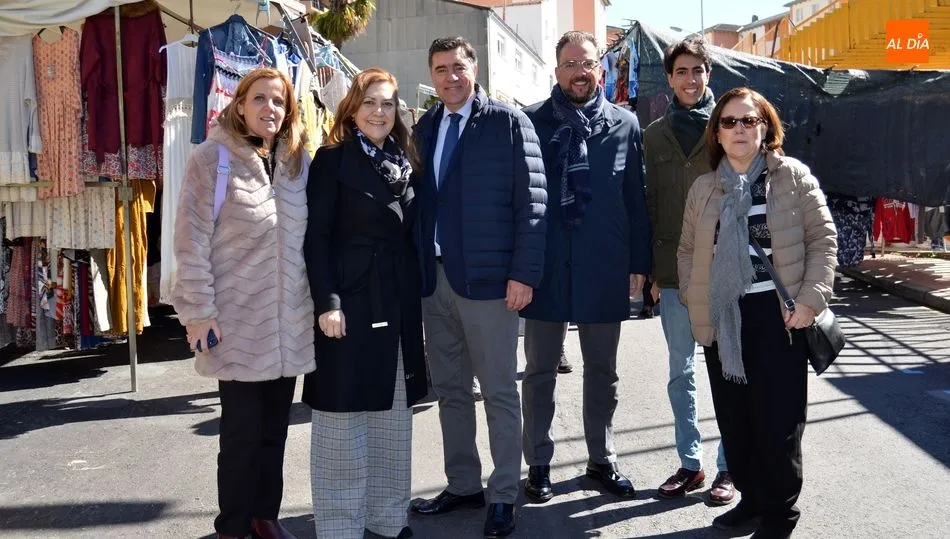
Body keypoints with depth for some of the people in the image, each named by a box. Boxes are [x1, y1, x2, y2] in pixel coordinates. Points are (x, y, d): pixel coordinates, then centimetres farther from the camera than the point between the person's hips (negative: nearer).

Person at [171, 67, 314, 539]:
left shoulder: (298, 162, 9)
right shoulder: (213, 157, -6)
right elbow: (191, 241, -9)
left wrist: (319, 301, 10)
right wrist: (198, 311, -13)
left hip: (289, 322, 5)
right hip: (238, 322, -4)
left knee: (274, 428, 13)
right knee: (241, 431, 4)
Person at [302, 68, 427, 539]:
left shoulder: (404, 163, 13)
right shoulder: (333, 159, -4)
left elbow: (412, 235, 13)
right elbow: (316, 236, -10)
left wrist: (417, 296, 8)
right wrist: (326, 302, -18)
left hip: (399, 302, 6)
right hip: (350, 299, -6)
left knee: (393, 413, 13)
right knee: (344, 414, 1)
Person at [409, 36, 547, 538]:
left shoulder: (508, 122, -3)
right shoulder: (424, 128, 12)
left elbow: (531, 201, -8)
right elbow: (418, 201, 13)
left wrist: (524, 273, -14)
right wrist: (415, 270, 7)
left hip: (488, 278, -5)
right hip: (434, 277, 6)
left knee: (499, 393, 4)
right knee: (449, 390, 13)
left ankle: (502, 496, 15)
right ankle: (462, 484, 27)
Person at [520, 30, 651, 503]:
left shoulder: (624, 125, 4)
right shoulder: (531, 122, -1)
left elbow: (635, 199, 5)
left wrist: (638, 263, 2)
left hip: (604, 267, 2)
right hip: (545, 264, -1)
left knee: (602, 371, 13)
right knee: (541, 370, 9)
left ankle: (602, 460, 28)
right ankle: (538, 464, 22)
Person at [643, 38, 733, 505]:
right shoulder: (656, 134, 9)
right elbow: (651, 202, 10)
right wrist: (650, 268, 6)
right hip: (673, 269, 3)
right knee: (681, 372, 10)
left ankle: (729, 467, 17)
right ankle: (690, 464, 23)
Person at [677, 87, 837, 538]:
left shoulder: (793, 176, 0)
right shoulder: (703, 188, 10)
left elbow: (823, 239, -2)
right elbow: (688, 250, 16)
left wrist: (811, 299, -11)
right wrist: (692, 299, 3)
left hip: (777, 315, -3)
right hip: (722, 318, 4)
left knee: (777, 419, 0)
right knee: (733, 419, 9)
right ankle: (751, 499, 26)